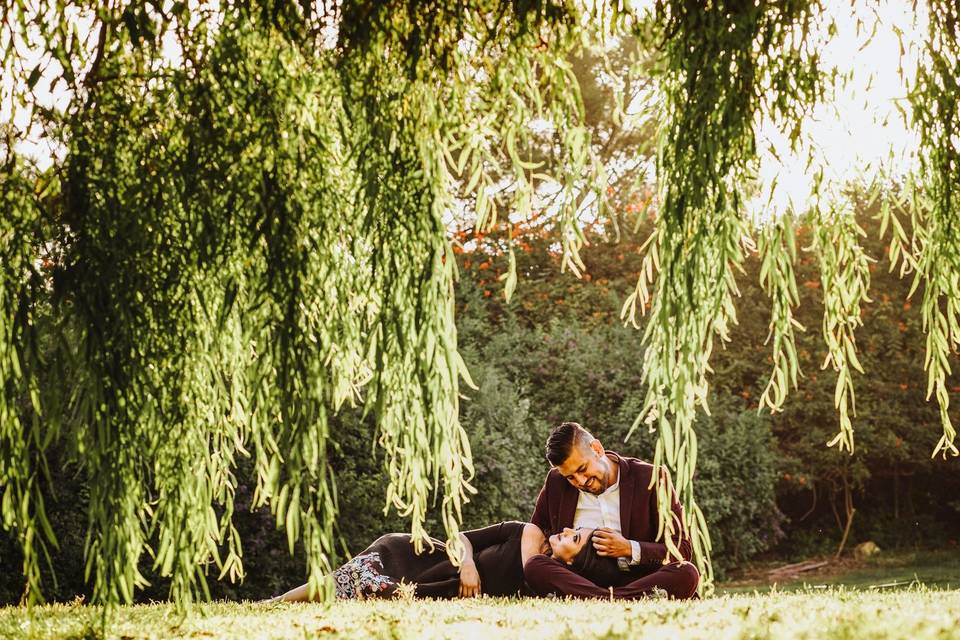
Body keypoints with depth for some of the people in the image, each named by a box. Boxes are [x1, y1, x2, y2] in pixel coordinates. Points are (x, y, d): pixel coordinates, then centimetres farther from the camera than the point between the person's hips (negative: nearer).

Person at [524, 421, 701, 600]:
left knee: (687, 573, -31)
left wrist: (630, 549, -13)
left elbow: (683, 549, 0)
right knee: (534, 565, -27)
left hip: (637, 581, -2)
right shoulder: (555, 483, 9)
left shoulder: (650, 478, 0)